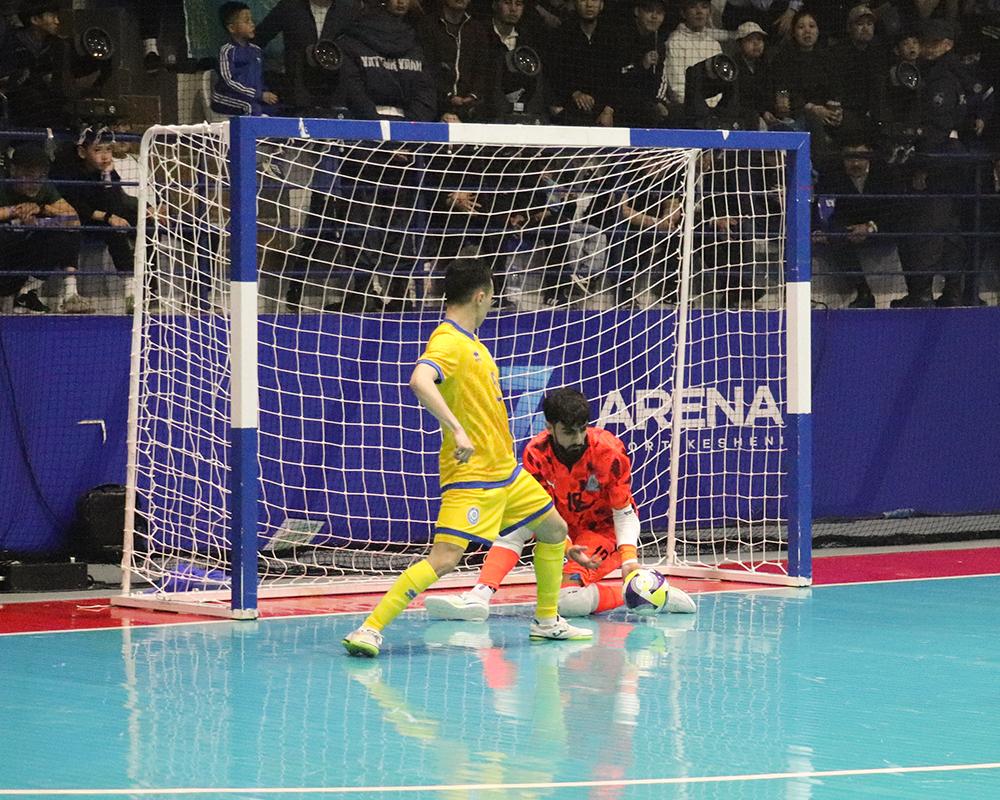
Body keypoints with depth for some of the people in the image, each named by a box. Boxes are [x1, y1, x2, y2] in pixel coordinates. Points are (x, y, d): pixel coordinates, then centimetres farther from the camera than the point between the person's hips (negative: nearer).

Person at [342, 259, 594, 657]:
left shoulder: (470, 341, 13)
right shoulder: (447, 342, -18)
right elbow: (420, 381, -37)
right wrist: (457, 430, -42)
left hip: (506, 470, 10)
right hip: (470, 475, -10)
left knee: (555, 530, 20)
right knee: (444, 558, -20)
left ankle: (546, 620, 35)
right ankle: (370, 629, -17)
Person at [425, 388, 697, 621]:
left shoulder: (609, 450, -23)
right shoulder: (535, 454, -17)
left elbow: (625, 513, -16)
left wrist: (629, 560, -29)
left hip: (606, 531, -5)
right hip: (563, 528, 5)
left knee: (569, 600, -28)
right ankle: (478, 597, -31)